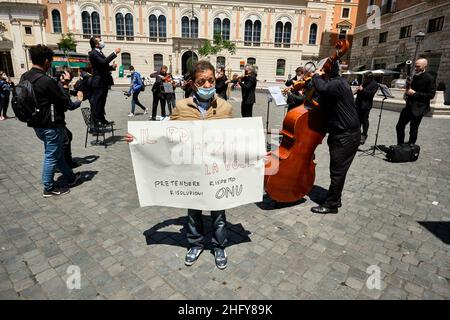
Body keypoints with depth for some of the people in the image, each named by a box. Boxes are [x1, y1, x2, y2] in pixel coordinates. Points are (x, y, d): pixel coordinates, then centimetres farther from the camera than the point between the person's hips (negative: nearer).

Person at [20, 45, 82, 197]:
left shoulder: (24, 77, 4)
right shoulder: (47, 81, -23)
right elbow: (65, 102, -16)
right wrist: (66, 84, -1)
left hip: (37, 124, 9)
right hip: (51, 125, -9)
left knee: (57, 152, 20)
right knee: (52, 156, 5)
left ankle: (71, 177, 35)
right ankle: (48, 188, 18)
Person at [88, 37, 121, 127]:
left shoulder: (99, 53, 20)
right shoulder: (93, 53, -10)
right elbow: (103, 62, -26)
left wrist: (112, 67, 6)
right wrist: (114, 53, -22)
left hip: (104, 82, 10)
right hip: (98, 82, -10)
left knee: (101, 102, 14)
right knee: (96, 102, -6)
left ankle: (102, 120, 21)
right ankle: (96, 121, -3)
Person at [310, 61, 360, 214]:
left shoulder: (337, 84, -18)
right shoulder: (336, 83, 13)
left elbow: (323, 88, -37)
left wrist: (316, 76, -18)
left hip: (346, 136, -10)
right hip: (341, 133, 10)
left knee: (337, 171, -3)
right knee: (337, 170, 18)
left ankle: (331, 205, 8)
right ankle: (335, 199, 32)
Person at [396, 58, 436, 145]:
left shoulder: (429, 78, -10)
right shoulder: (414, 76, 11)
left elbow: (431, 95, -15)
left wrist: (415, 93, -21)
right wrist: (408, 92, 3)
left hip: (418, 108, -7)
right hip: (409, 106, 7)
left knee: (413, 130, 1)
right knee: (399, 126, 7)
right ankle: (400, 145, 20)